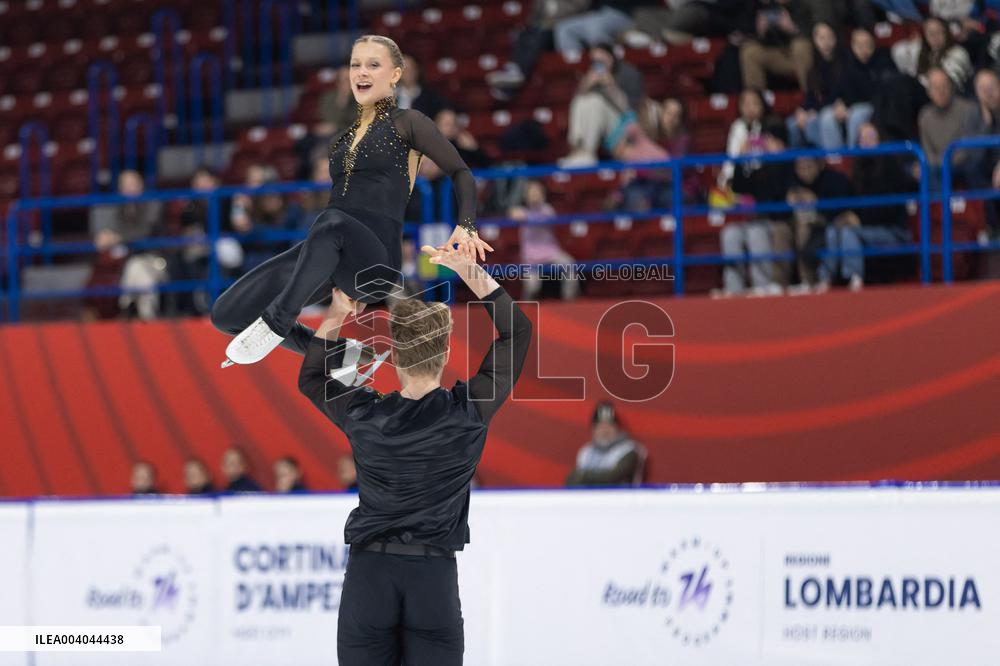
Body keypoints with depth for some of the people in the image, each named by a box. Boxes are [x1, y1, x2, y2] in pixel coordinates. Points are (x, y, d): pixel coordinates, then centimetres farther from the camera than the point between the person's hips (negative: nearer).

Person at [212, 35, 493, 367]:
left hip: (375, 261, -7)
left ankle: (276, 324, -36)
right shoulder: (346, 137, 26)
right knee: (227, 314, -7)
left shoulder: (407, 122, 8)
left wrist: (466, 227, -13)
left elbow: (460, 172, 4)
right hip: (327, 255, 7)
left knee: (332, 221, -43)